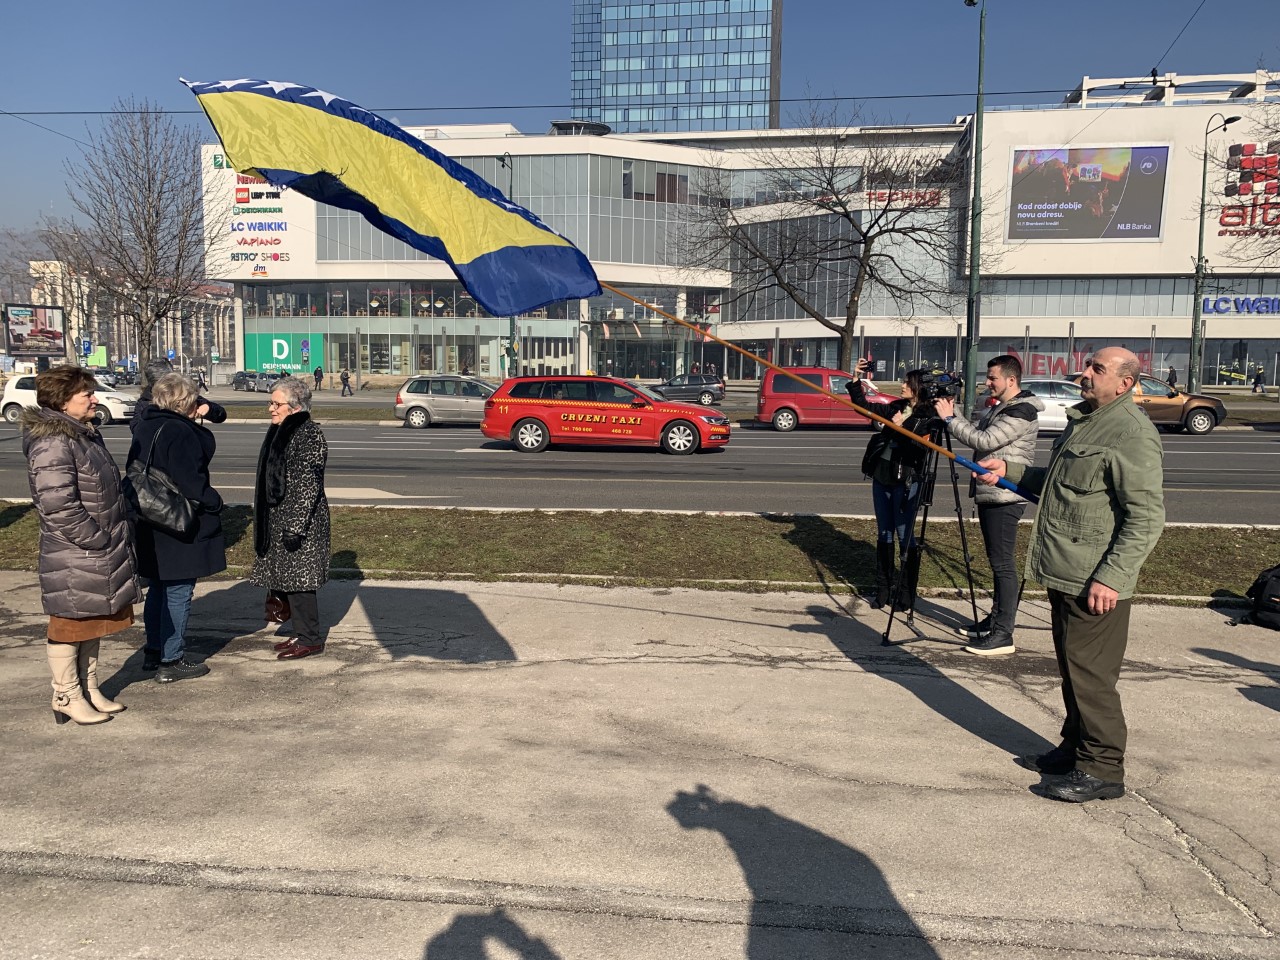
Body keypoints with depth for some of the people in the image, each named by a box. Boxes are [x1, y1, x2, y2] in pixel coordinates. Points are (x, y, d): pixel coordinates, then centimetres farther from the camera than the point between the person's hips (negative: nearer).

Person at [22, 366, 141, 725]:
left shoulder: (86, 434, 13)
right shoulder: (52, 444, -19)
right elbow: (58, 506, -26)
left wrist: (120, 537, 14)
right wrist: (100, 541, -20)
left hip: (99, 557, 10)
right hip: (74, 561, -10)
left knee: (93, 624, 18)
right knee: (70, 627, 5)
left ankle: (89, 689, 31)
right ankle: (66, 697, 19)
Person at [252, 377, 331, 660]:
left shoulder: (308, 435, -16)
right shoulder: (281, 431, 14)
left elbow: (308, 485, -20)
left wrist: (295, 526, -22)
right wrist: (267, 523, 22)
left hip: (299, 521, -10)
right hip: (279, 521, 10)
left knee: (297, 579, -4)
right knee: (287, 578, 13)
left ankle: (310, 639, 7)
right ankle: (301, 633, 23)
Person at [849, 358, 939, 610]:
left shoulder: (929, 416, -7)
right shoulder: (896, 407, 10)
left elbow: (921, 446, -17)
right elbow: (865, 408, 18)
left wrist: (901, 426, -23)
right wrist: (856, 381, 11)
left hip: (907, 482, -6)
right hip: (882, 477, 6)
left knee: (905, 537, -2)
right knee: (883, 535, 11)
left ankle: (907, 594, 8)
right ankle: (883, 590, 19)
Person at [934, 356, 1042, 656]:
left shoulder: (1022, 412, -15)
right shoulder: (1000, 408, 17)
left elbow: (984, 441, -23)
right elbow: (979, 437, 17)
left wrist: (950, 420, -15)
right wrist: (954, 415, 6)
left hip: (1004, 499, -10)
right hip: (990, 495, 10)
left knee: (1004, 565, -8)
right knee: (997, 562, 16)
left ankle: (1003, 634, -6)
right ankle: (994, 621, 25)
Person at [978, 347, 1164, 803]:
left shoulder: (1132, 433, -16)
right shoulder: (1083, 420, 15)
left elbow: (1146, 517, -21)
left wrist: (1111, 577, -24)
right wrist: (1008, 470, 16)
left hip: (1096, 582, -10)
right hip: (1063, 573, 10)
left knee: (1090, 672, -3)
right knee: (1071, 666, 18)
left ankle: (1102, 769, 10)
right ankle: (1075, 749, 32)